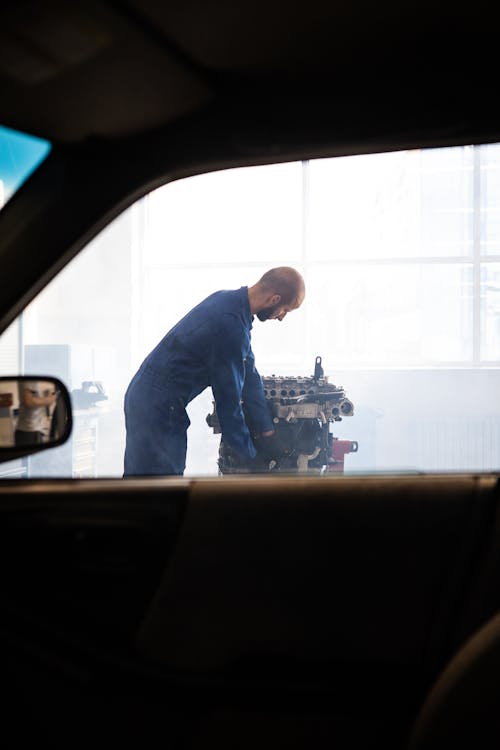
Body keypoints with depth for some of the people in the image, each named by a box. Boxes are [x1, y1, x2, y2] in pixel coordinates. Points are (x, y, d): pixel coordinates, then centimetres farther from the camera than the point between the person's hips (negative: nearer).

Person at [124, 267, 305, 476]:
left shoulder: (228, 299, 6)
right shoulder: (231, 325, -25)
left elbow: (249, 374, 9)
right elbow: (229, 398, -18)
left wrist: (266, 432, 11)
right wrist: (248, 455, -4)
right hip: (157, 407, -10)